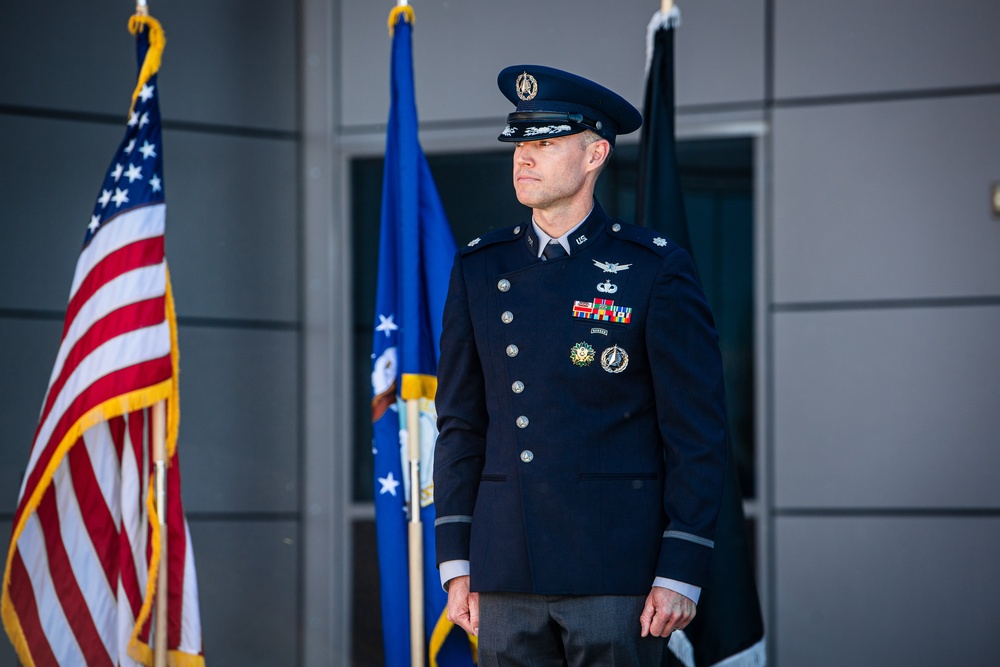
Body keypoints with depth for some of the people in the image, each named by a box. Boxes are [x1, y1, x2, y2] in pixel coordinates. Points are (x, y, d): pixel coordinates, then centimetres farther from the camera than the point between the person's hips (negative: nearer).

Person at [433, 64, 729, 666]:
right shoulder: (481, 268, 10)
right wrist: (456, 564, 6)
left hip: (617, 571, -4)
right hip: (508, 580, 4)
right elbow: (461, 424, 12)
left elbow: (698, 435, -4)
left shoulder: (657, 271, -3)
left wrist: (681, 575, -10)